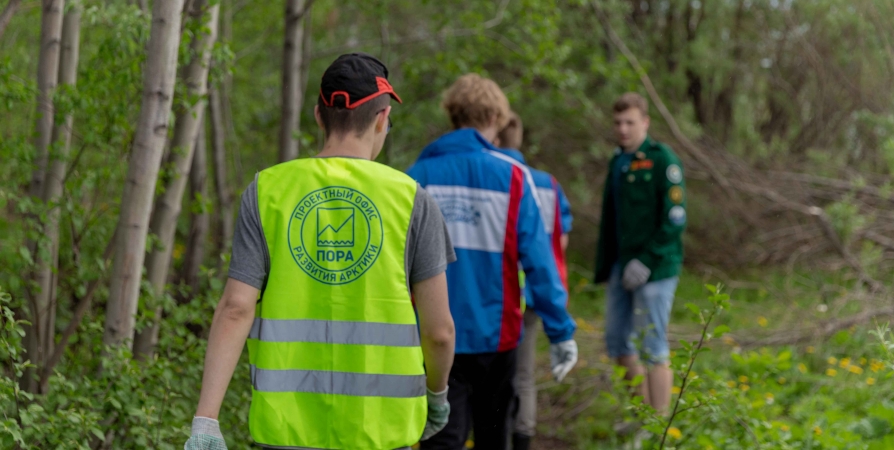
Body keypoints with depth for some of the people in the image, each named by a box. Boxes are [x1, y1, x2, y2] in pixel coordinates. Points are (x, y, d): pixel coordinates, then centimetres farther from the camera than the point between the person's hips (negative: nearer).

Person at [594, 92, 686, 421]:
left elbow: (675, 220, -14)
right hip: (622, 268, 8)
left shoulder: (662, 160, -9)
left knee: (652, 348, -4)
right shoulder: (617, 161, 14)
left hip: (654, 269, -8)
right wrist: (604, 266, 15)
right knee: (618, 342, 12)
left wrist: (647, 262, -18)